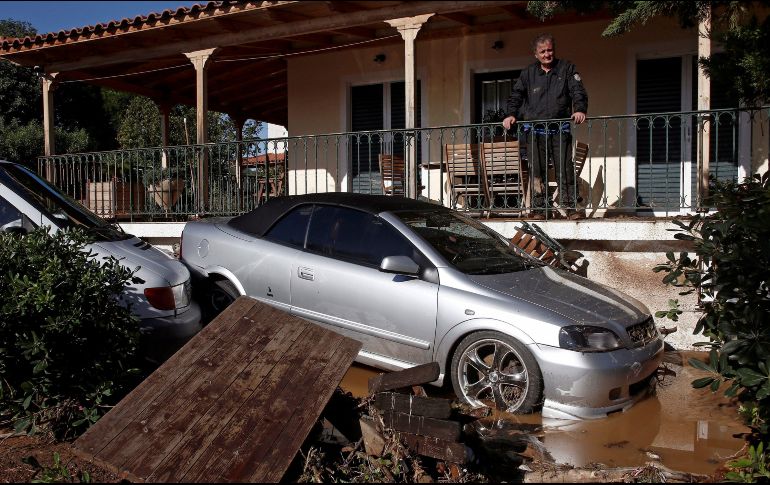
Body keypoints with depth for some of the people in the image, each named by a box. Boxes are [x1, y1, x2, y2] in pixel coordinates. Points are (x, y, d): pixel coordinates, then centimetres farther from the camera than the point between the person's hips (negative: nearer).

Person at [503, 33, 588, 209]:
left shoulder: (567, 68, 10)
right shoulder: (528, 73, 14)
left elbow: (578, 91, 1)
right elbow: (516, 95, 15)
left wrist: (580, 110, -19)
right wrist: (511, 114, -3)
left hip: (560, 130, -1)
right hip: (535, 131, 1)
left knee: (565, 170, -4)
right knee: (537, 172, -1)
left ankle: (568, 206, 1)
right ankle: (538, 207, 3)